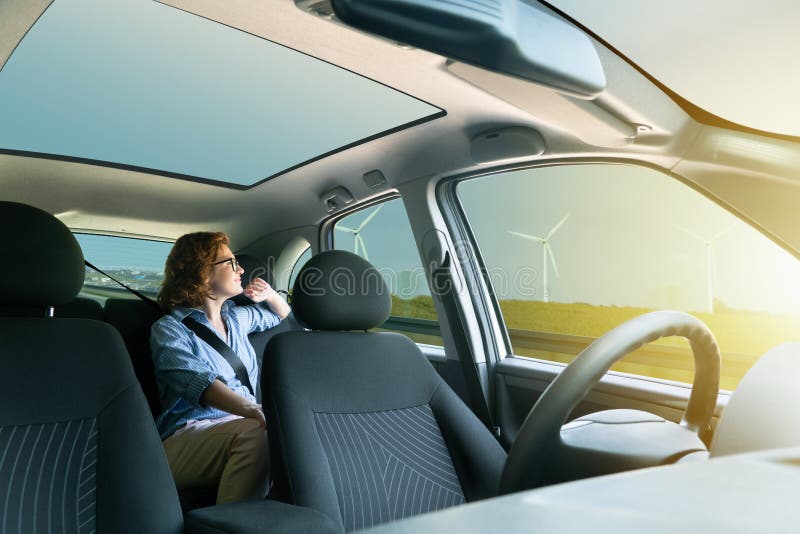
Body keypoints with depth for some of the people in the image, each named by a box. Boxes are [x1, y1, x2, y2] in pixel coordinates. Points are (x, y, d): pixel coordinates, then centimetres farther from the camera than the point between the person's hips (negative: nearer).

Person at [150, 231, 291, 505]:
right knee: (254, 433, -37)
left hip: (244, 426, 6)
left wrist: (270, 295, 17)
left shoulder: (237, 317, 20)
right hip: (188, 434, -6)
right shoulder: (169, 328, -1)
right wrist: (255, 411, -40)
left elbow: (284, 317, 41)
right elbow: (201, 383, -22)